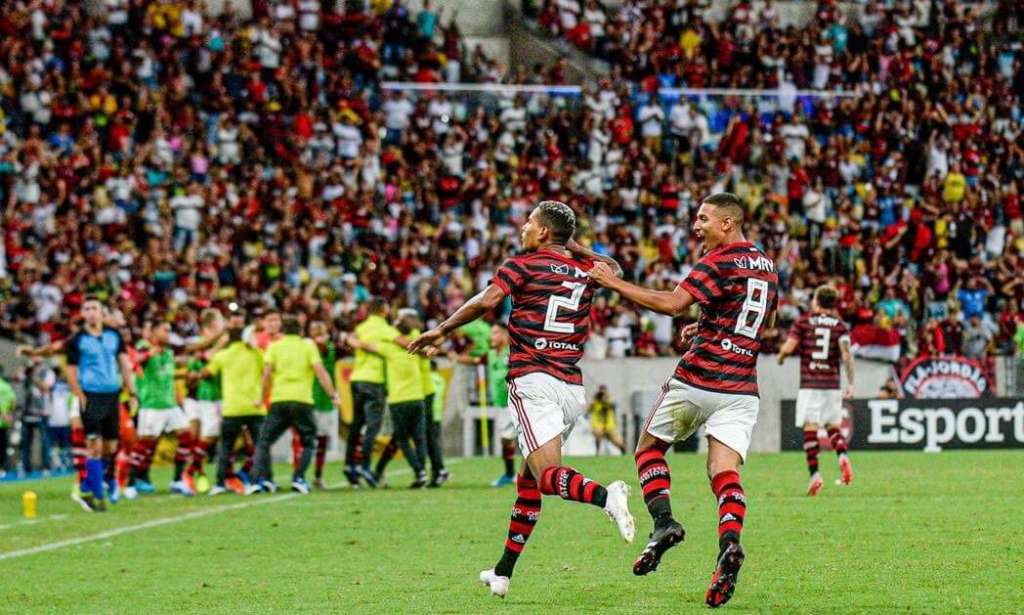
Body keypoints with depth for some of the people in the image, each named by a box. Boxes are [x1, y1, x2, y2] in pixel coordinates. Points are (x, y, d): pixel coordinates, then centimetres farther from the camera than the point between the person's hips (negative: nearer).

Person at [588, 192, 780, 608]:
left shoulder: (720, 261, -9)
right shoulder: (766, 266, 16)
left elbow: (672, 304, -21)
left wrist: (614, 282, -17)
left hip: (698, 379, -6)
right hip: (742, 388, 6)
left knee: (649, 447, 14)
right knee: (725, 472, -2)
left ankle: (664, 521, -6)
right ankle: (729, 542, -28)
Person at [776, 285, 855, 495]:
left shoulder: (803, 322, 3)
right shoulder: (840, 325, 6)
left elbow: (788, 347, -6)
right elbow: (846, 354, -6)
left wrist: (781, 357, 17)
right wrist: (851, 383, -5)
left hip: (809, 384, -2)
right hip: (832, 384, 2)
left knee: (810, 428, -2)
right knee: (833, 426, 14)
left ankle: (815, 474, -12)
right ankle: (842, 455, -15)